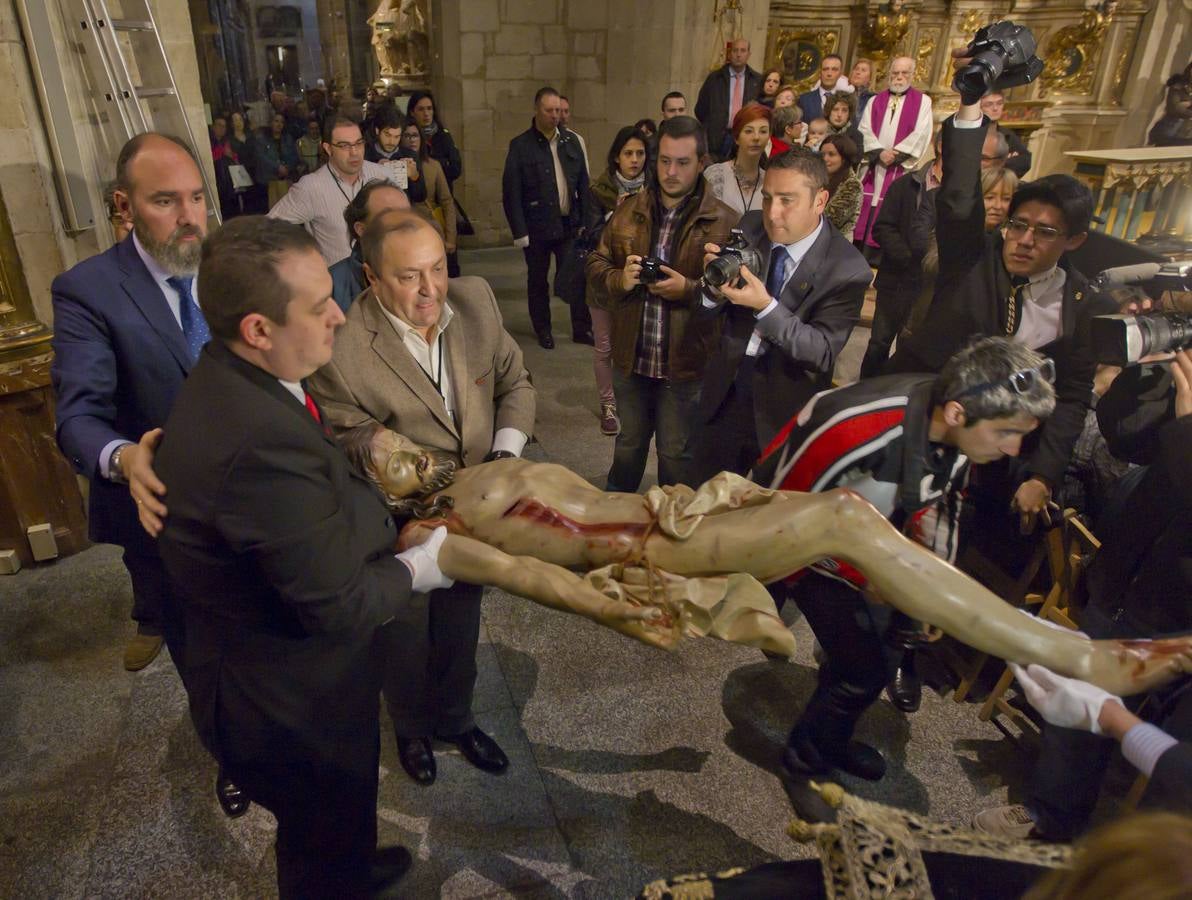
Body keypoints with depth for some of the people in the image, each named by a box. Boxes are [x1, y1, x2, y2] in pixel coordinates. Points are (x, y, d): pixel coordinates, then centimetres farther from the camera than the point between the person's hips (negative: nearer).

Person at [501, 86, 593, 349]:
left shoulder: (571, 141, 6)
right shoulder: (520, 145, -6)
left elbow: (583, 184, 8)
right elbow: (511, 193, -8)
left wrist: (586, 220, 2)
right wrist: (519, 231, -12)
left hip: (569, 225, 3)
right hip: (537, 227, -2)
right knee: (538, 281, 10)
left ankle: (582, 329, 10)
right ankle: (543, 330, 23)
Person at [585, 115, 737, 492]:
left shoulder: (724, 222, -9)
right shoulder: (628, 212, 6)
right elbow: (595, 266, 8)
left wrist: (689, 289, -26)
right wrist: (619, 279, -13)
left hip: (686, 364, -4)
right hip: (631, 358, 4)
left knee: (677, 454, 12)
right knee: (629, 443, 23)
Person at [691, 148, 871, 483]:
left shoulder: (848, 269, -18)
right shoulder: (750, 228, -6)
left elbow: (823, 353, -21)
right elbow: (711, 313, -1)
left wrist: (766, 306, -34)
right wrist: (715, 284, -25)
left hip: (784, 415, -4)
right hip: (724, 396, 4)